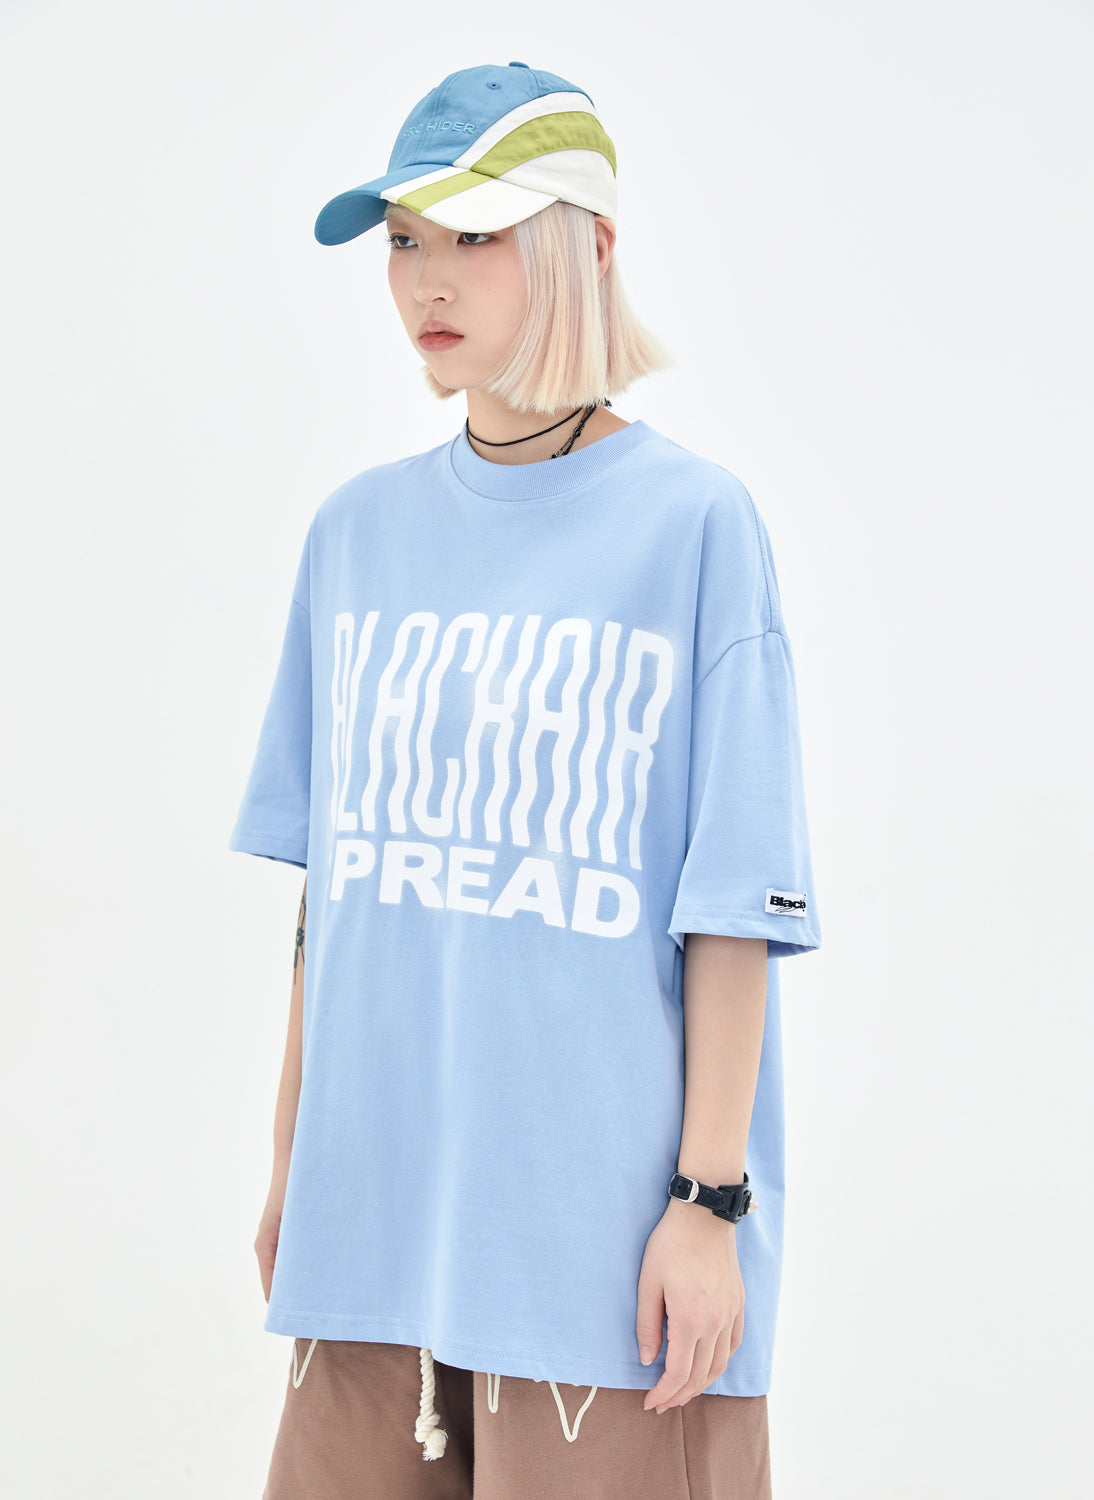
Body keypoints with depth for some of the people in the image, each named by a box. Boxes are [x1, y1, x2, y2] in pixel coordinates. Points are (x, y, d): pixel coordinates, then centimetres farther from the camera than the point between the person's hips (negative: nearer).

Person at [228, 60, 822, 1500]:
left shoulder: (694, 521, -5)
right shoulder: (360, 530, 9)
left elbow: (734, 903, -7)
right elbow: (329, 875, 13)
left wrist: (710, 1200, -10)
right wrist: (292, 1160, 13)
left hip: (600, 1216, -4)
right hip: (375, 1209, 4)